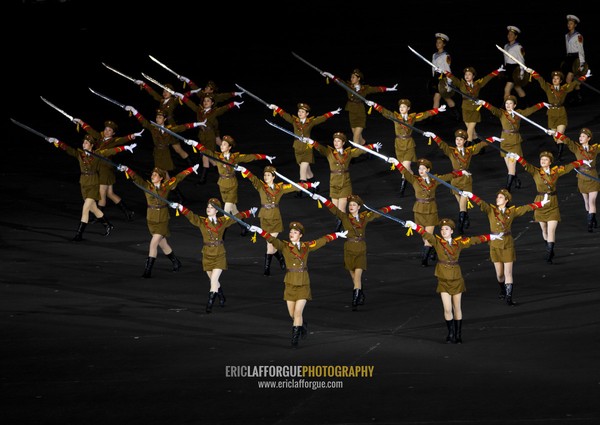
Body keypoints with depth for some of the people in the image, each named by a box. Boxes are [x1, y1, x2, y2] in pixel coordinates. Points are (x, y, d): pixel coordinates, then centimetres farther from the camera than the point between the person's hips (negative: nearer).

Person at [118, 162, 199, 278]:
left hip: (163, 220, -3)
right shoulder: (147, 186, -2)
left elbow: (178, 177, 5)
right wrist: (127, 170, -31)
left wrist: (192, 169, 11)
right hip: (151, 219, 3)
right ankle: (176, 263, 36)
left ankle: (147, 271, -7)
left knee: (153, 243, -12)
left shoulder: (166, 186, -3)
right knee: (162, 244, 14)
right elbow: (136, 178, -14)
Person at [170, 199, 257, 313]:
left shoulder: (223, 221, 2)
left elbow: (237, 217, 12)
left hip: (220, 255, -1)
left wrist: (250, 212, 19)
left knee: (214, 280, -12)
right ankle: (222, 298, 37)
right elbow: (190, 215, -14)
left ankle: (210, 303, -8)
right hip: (207, 255, 1)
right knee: (214, 281, 13)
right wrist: (178, 207, -27)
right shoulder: (201, 221, -1)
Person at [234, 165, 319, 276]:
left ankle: (267, 268, 6)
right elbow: (252, 178, -17)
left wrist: (311, 185, 19)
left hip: (276, 218, 0)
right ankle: (280, 257, 24)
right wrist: (243, 170, -34)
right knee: (270, 243, -1)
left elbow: (295, 186, 13)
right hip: (265, 218, 0)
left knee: (270, 243, -4)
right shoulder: (260, 186, 0)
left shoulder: (280, 187, 5)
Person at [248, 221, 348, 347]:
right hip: (290, 284, 1)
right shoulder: (284, 246, -2)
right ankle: (303, 325, 38)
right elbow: (272, 239, -16)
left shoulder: (306, 246, 4)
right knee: (292, 314, 7)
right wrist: (259, 231, -31)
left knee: (298, 313, -9)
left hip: (303, 285, -1)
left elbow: (323, 240, 14)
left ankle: (294, 339, -1)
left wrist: (337, 235, 22)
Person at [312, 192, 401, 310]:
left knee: (357, 277, -10)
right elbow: (332, 208, -10)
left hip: (361, 251, 0)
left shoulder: (365, 217, 4)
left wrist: (391, 207, 26)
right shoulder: (344, 217, -1)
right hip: (349, 251, 1)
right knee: (354, 277, 8)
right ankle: (361, 297, 26)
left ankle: (355, 302, -12)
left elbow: (378, 212, 17)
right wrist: (320, 198, -19)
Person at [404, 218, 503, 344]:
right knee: (447, 309, -6)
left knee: (457, 308, 6)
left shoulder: (459, 242, 3)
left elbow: (475, 239, 12)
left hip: (457, 279, 2)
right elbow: (426, 234, -18)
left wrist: (491, 237, 19)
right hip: (443, 280, -2)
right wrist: (414, 226, -34)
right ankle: (451, 334, 9)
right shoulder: (437, 241, -3)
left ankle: (458, 335, 15)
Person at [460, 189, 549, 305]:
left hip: (508, 245, -1)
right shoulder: (491, 210, -2)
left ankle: (509, 297, -4)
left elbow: (527, 208, 6)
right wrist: (470, 195, -32)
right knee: (499, 273, 9)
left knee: (508, 273, -5)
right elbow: (481, 203, -16)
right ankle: (503, 290, 36)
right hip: (495, 246, 1)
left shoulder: (512, 211, 2)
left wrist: (541, 203, 8)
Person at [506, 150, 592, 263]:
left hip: (553, 204, 0)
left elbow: (570, 166, 12)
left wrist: (583, 162, 20)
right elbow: (526, 165, -19)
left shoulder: (556, 171, 2)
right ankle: (550, 250, 29)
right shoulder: (536, 172, -3)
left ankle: (549, 256, -11)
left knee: (551, 230, -9)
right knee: (544, 229, 10)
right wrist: (517, 157, -37)